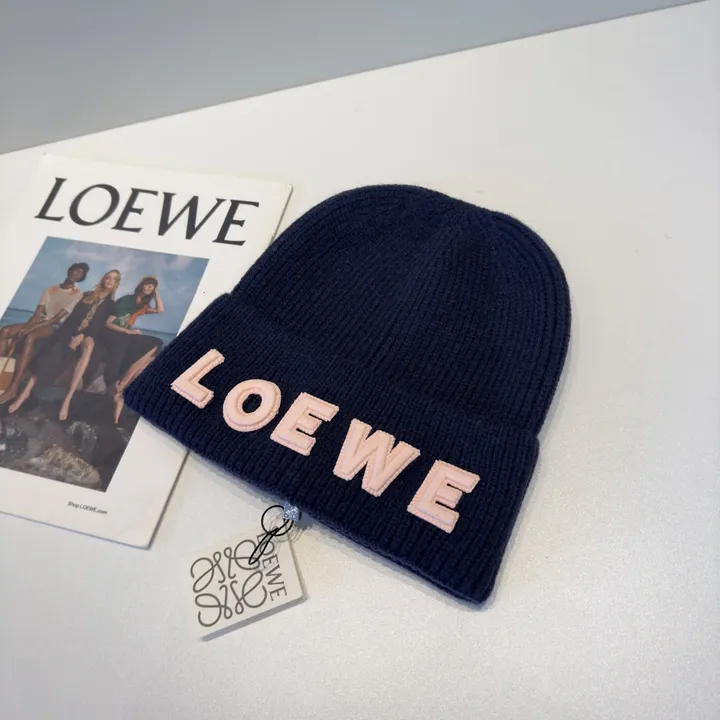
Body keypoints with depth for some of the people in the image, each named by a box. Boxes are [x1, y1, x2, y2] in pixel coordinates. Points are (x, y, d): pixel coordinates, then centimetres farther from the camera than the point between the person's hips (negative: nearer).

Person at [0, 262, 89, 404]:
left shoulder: (77, 294, -1)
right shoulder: (50, 289, 15)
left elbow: (58, 318, -10)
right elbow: (38, 312, 5)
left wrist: (31, 328, -18)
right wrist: (26, 327, -15)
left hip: (54, 327, -6)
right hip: (40, 323, 6)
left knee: (29, 337, -36)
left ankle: (13, 388, -42)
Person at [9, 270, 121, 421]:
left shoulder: (111, 304, 12)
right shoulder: (87, 295, 18)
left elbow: (101, 325, -1)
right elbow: (74, 315, 9)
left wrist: (83, 335, -16)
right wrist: (73, 334, -9)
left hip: (88, 335, -2)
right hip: (71, 331, 2)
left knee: (89, 344, -37)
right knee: (57, 351, -28)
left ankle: (68, 398, -42)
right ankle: (26, 390, -31)